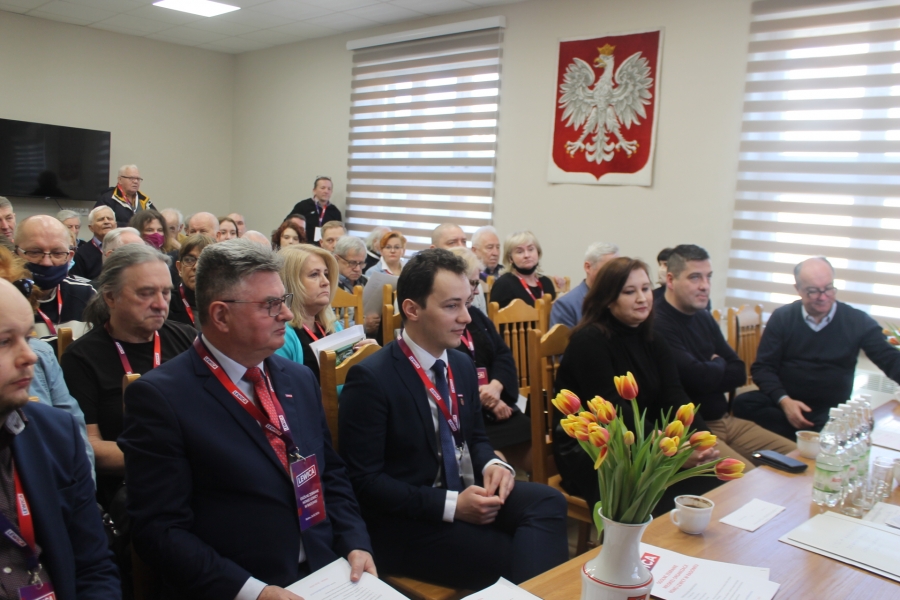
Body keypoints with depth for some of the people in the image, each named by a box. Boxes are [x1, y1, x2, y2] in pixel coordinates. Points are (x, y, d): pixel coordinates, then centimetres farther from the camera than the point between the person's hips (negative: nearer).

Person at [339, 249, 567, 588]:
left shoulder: (462, 365, 8)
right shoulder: (370, 378, -15)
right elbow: (363, 479, -16)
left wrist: (493, 464, -6)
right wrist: (451, 505, -22)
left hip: (466, 494, 7)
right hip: (408, 522, -7)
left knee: (547, 501, -22)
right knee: (514, 560, -27)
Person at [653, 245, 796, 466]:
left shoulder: (704, 318, 12)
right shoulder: (657, 324, -18)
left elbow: (740, 373, 10)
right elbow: (698, 378, -23)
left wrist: (710, 371, -10)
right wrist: (719, 365, 0)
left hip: (726, 420, 9)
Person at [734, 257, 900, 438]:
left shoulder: (857, 321, 3)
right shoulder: (782, 318, 3)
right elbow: (763, 367, 1)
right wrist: (783, 400, -18)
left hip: (832, 411, -2)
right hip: (785, 402, 2)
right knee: (744, 404, -31)